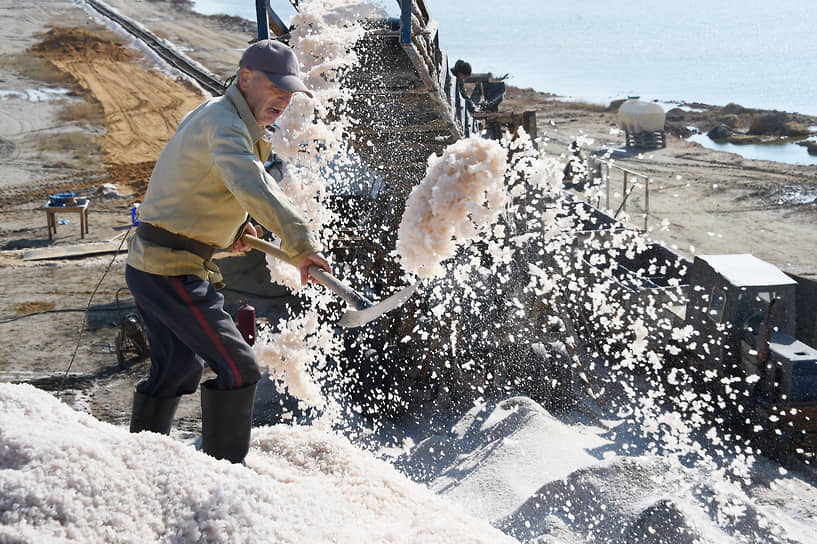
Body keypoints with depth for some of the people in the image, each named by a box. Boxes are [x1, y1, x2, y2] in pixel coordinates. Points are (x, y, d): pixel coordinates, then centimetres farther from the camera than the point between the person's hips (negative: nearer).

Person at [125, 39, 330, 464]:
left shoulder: (213, 115, 14)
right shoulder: (224, 122, -18)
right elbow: (253, 187, -37)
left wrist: (231, 230, 11)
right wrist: (300, 245, -42)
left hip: (147, 263, 11)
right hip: (172, 271, -11)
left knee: (178, 366, 25)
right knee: (238, 369, -8)